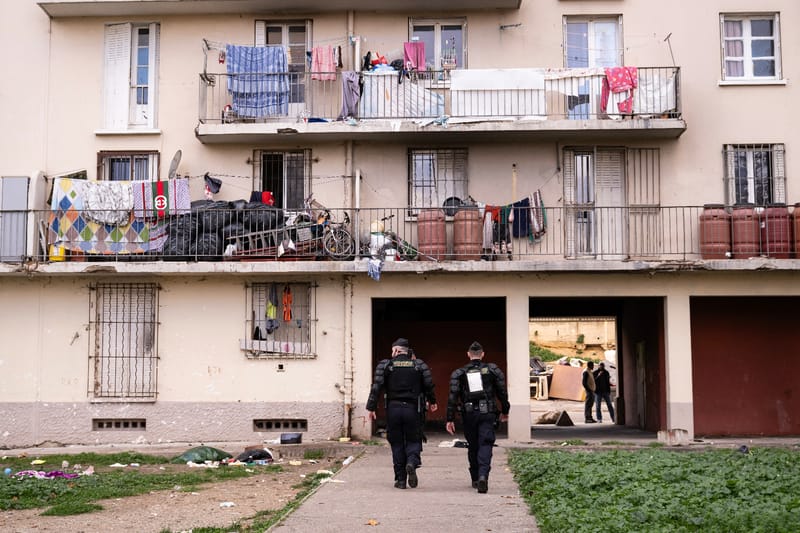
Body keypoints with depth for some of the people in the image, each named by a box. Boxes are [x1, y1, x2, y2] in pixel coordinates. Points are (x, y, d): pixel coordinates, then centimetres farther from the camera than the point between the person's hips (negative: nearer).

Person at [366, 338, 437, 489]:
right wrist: (432, 401, 21)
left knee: (397, 444, 9)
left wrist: (370, 408, -4)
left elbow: (376, 387, -7)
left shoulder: (385, 365, 1)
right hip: (412, 409, 0)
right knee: (413, 441, 11)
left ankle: (400, 479, 8)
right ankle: (412, 463, -19)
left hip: (393, 409, 0)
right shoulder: (419, 365, 5)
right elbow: (429, 385, 4)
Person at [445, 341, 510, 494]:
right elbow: (502, 392, 6)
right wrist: (504, 411, 20)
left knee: (473, 446, 15)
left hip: (469, 415, 1)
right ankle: (483, 475, -25)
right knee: (485, 445, -5)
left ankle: (475, 479, 22)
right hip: (487, 414, -1)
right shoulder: (492, 370, 4)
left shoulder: (459, 373, 5)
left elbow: (452, 397, -2)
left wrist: (450, 419, -1)